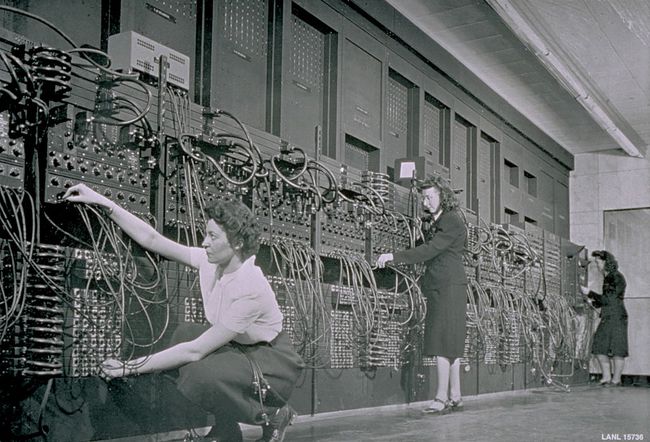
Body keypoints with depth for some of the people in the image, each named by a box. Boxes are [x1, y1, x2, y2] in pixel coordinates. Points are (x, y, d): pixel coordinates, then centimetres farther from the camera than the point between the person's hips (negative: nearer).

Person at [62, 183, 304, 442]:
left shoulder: (251, 289, -31)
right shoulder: (210, 261, -9)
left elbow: (196, 350, -29)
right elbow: (152, 239, -6)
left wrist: (131, 368, -26)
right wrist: (103, 202, -11)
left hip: (274, 362, -9)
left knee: (201, 377, -30)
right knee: (184, 335, -6)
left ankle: (275, 415, -3)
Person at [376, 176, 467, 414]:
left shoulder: (452, 222, -10)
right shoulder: (438, 222, 19)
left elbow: (429, 250, -19)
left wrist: (394, 256, -20)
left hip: (449, 287, -9)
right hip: (439, 287, 9)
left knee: (443, 342, -11)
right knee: (450, 344, 9)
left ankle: (442, 398, -10)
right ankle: (455, 397, 13)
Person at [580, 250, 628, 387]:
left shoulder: (617, 278, -10)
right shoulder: (607, 278, 16)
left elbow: (608, 299, -16)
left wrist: (589, 293, -10)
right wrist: (593, 302, 7)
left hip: (617, 317, -9)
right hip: (606, 319, 9)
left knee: (617, 350, -3)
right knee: (599, 348, 5)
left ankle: (616, 379, 4)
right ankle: (606, 377, 11)